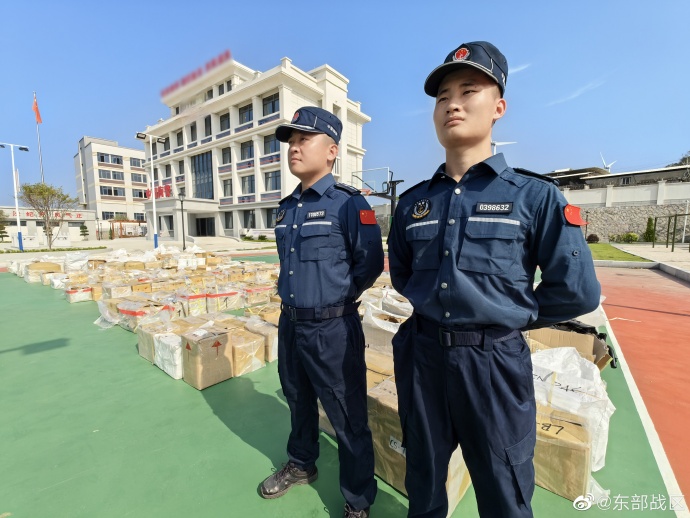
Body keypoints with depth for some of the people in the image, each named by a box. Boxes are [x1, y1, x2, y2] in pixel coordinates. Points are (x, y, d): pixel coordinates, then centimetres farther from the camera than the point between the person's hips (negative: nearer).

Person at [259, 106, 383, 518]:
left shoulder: (349, 202, -13)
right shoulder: (286, 208, 10)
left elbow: (371, 262, -12)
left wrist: (339, 297, -4)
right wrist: (292, 296, 13)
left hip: (332, 329, -7)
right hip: (289, 324, 8)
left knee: (348, 419, 9)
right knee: (299, 403, 26)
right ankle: (301, 465, 53)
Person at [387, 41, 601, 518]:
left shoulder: (534, 195, -8)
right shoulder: (413, 202, 2)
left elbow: (578, 292, -6)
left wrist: (507, 317, 0)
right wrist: (433, 309, 7)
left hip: (494, 363, -2)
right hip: (421, 356, 3)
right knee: (423, 479, 26)